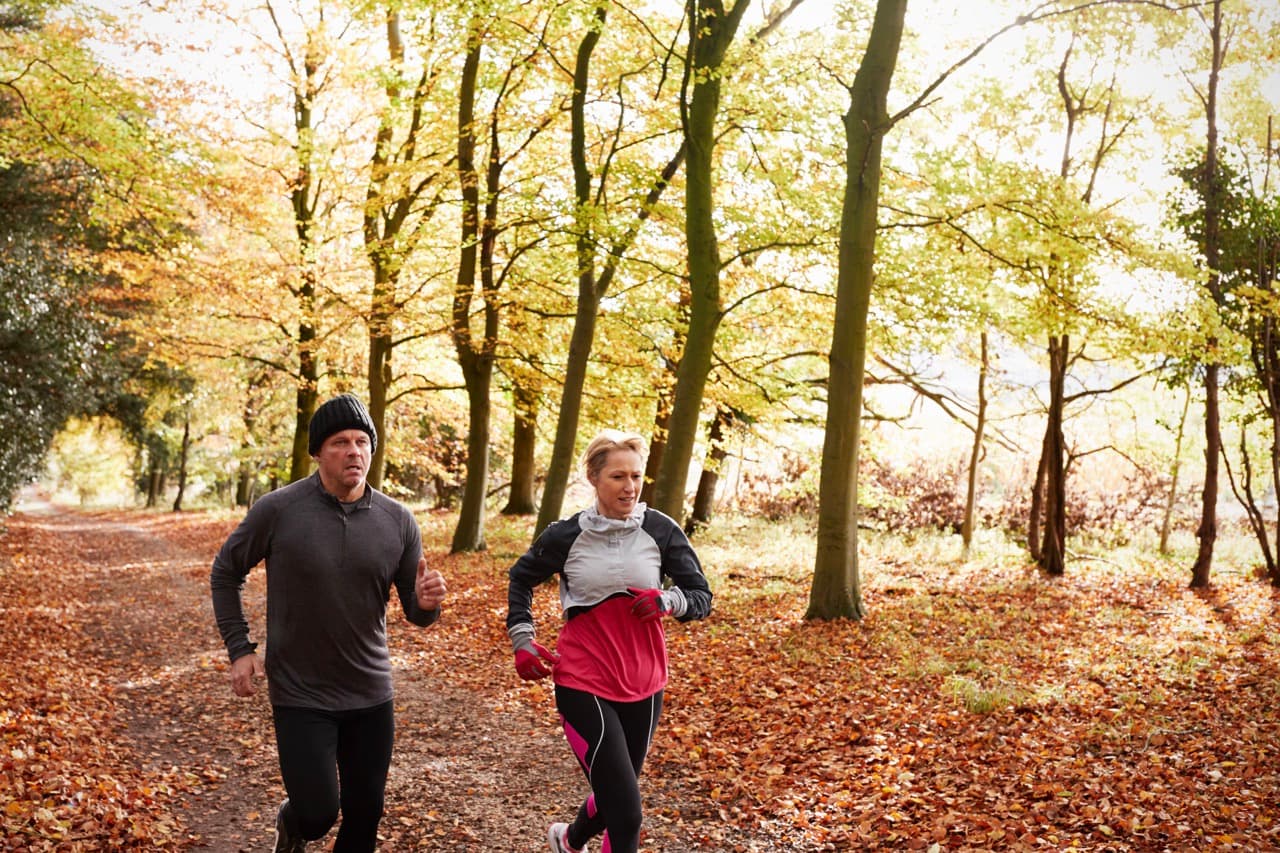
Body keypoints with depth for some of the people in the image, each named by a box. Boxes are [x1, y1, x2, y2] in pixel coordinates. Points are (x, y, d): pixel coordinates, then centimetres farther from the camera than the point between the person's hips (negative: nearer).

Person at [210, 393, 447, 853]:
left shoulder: (398, 521, -5)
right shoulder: (276, 510, -12)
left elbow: (414, 611, 1)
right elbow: (225, 573, 3)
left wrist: (427, 603, -22)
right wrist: (239, 649, -3)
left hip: (371, 695, 3)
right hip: (300, 695, -3)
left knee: (364, 816, 11)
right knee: (318, 814, -4)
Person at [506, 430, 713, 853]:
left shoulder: (661, 530, -5)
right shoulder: (566, 535, -6)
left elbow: (702, 597, 0)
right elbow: (520, 578, 13)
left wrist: (668, 600, -20)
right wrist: (522, 640, 4)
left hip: (643, 683, 3)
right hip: (583, 683, -3)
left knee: (614, 795, 21)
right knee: (626, 811, -11)